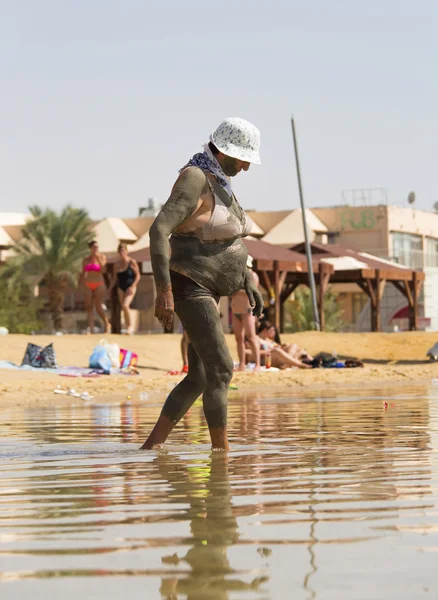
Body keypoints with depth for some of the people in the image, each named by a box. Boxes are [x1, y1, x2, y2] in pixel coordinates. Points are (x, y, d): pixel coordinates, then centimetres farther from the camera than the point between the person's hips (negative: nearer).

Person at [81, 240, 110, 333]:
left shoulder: (102, 257, -2)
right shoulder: (86, 259, 8)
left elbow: (103, 269, -16)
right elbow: (83, 273, 14)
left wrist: (98, 258, -23)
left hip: (99, 284, -3)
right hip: (88, 285, 3)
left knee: (98, 307, -7)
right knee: (89, 307, -6)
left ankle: (106, 323, 17)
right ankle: (91, 328, -9)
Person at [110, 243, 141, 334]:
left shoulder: (132, 262, -5)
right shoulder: (117, 265, 8)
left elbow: (138, 276, -5)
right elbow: (115, 279, 14)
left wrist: (132, 286, -15)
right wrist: (110, 289, 4)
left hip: (130, 288, -5)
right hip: (121, 288, 5)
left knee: (125, 305, -22)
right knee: (123, 308, 5)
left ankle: (130, 326, -11)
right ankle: (127, 327, 14)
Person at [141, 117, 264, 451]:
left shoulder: (219, 183, 14)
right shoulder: (194, 181, -19)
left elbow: (228, 239, 25)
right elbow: (159, 231, -27)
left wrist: (248, 283, 19)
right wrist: (164, 292, -30)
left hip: (207, 289, 10)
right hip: (188, 287, -10)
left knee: (199, 378, 8)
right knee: (221, 370, -13)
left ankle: (151, 446, 11)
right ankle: (222, 451, -8)